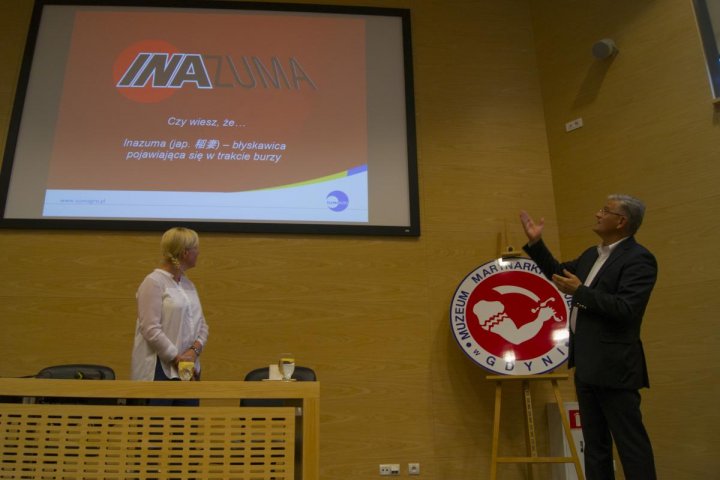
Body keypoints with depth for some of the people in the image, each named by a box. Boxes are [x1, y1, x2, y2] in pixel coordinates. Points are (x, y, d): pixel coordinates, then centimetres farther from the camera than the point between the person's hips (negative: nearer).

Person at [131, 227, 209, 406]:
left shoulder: (188, 284, 14)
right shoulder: (153, 282, -10)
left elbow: (202, 325, 12)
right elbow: (151, 329, -17)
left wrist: (194, 351, -5)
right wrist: (176, 358, -15)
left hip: (188, 369, 7)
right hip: (159, 370, -7)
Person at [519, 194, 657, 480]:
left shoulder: (638, 259, -14)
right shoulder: (591, 255, 14)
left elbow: (626, 308, -24)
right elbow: (559, 274, 27)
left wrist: (580, 292, -19)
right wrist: (535, 243, 18)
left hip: (612, 367, -9)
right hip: (587, 366, 9)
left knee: (630, 442, 0)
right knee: (594, 442, 17)